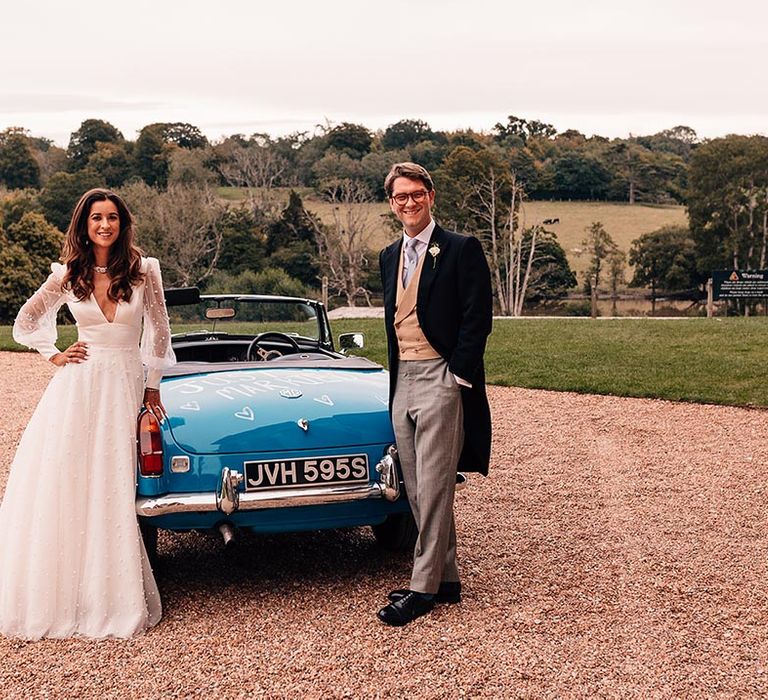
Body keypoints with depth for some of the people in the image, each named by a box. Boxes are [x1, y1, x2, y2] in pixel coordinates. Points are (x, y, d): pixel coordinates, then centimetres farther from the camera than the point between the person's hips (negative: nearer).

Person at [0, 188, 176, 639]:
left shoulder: (144, 271, -2)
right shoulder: (69, 276, 2)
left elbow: (159, 330, 6)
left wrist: (153, 387, 9)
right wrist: (53, 354, 5)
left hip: (123, 385, -1)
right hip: (77, 384, 1)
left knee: (110, 491, 0)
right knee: (60, 484, 0)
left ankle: (107, 597, 10)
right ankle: (54, 592, 12)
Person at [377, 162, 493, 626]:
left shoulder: (462, 249, -5)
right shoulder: (390, 257, 16)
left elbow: (478, 318, -9)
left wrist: (458, 376, -14)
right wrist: (396, 377, 14)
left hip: (441, 378, -7)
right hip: (402, 381, 8)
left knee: (434, 487, -7)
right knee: (418, 490, 10)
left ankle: (425, 587, -1)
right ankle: (446, 578, 19)